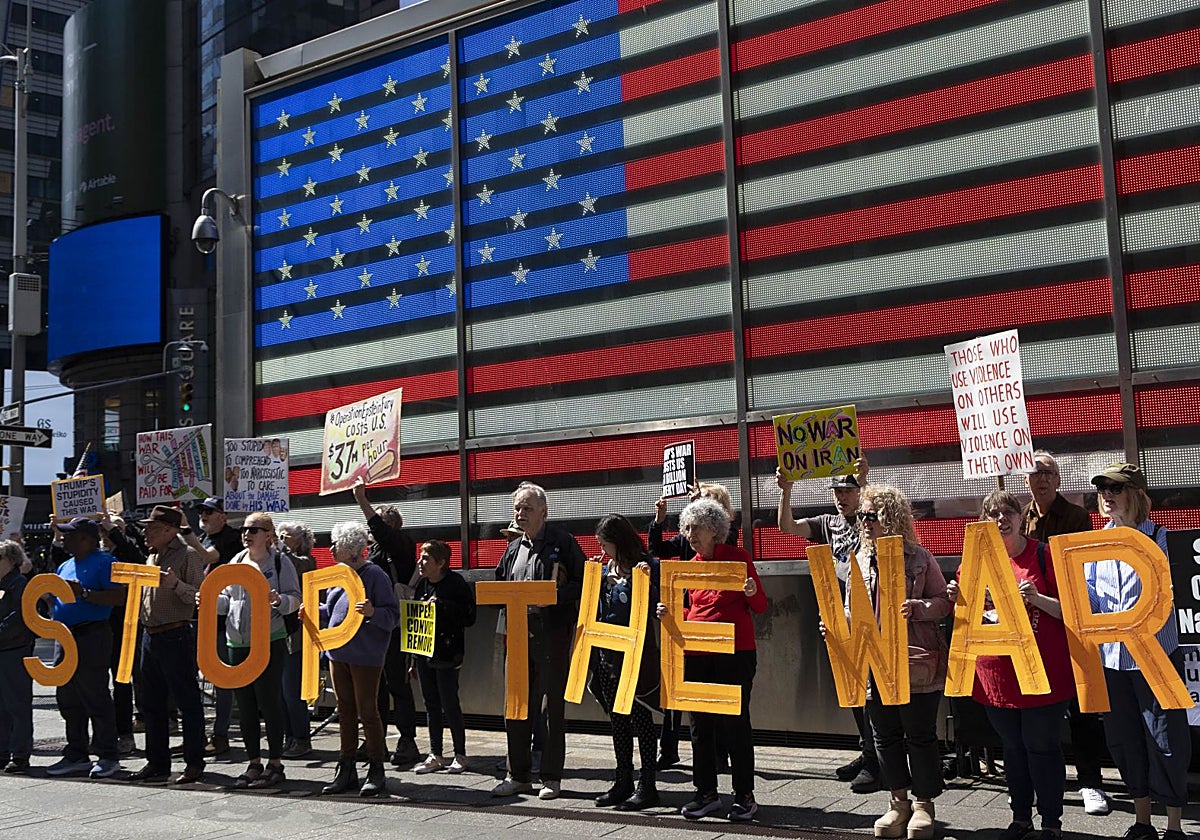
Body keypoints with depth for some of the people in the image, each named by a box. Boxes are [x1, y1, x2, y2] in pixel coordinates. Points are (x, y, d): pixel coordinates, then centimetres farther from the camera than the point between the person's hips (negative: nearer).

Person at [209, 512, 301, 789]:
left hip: (269, 642, -6)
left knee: (269, 703, -3)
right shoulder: (235, 563, 14)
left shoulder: (279, 562, -4)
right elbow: (227, 600, 17)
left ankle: (275, 764, 7)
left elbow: (295, 599, -8)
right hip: (237, 643, 6)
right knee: (244, 705, 10)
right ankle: (254, 763, 20)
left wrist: (280, 601, -29)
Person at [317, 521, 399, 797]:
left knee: (367, 712, -2)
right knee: (345, 712, 13)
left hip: (365, 656, -8)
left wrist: (372, 612, -32)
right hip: (337, 653, 8)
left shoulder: (374, 575, -12)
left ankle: (376, 773, 9)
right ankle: (346, 771, 22)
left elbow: (393, 615, -14)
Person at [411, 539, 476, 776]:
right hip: (423, 651, 7)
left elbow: (469, 617, -16)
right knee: (431, 704, 11)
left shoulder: (456, 584, -11)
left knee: (449, 705, -2)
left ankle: (460, 755, 11)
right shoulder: (422, 584, 10)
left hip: (446, 654, -7)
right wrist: (414, 659, 14)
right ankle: (435, 756, 19)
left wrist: (441, 606, -23)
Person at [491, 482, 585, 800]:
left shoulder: (563, 543, -3)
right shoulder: (513, 549, 16)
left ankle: (552, 778, 11)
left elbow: (581, 584, -7)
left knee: (553, 706, 2)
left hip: (553, 633, -6)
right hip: (518, 633, 6)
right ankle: (519, 775, 19)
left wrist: (555, 595, -21)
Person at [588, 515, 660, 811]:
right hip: (607, 653, 7)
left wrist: (647, 580, -27)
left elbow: (654, 609, -14)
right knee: (617, 719, 13)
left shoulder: (645, 566, -9)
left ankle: (648, 785, 9)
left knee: (639, 717, 0)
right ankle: (623, 781, 23)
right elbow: (596, 606, 13)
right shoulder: (606, 568, 11)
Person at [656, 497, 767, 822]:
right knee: (700, 722, 8)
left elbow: (761, 607, -1)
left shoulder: (738, 558, -2)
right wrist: (670, 612, -1)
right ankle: (707, 793, 19)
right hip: (696, 653, 5)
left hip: (735, 652, -5)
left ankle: (744, 796, 9)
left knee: (734, 721, -2)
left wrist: (752, 593, -22)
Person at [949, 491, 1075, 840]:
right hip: (996, 674, 4)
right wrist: (957, 598, -7)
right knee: (1013, 748, 16)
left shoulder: (1044, 555, -5)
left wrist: (1037, 599, -21)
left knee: (1042, 747, 4)